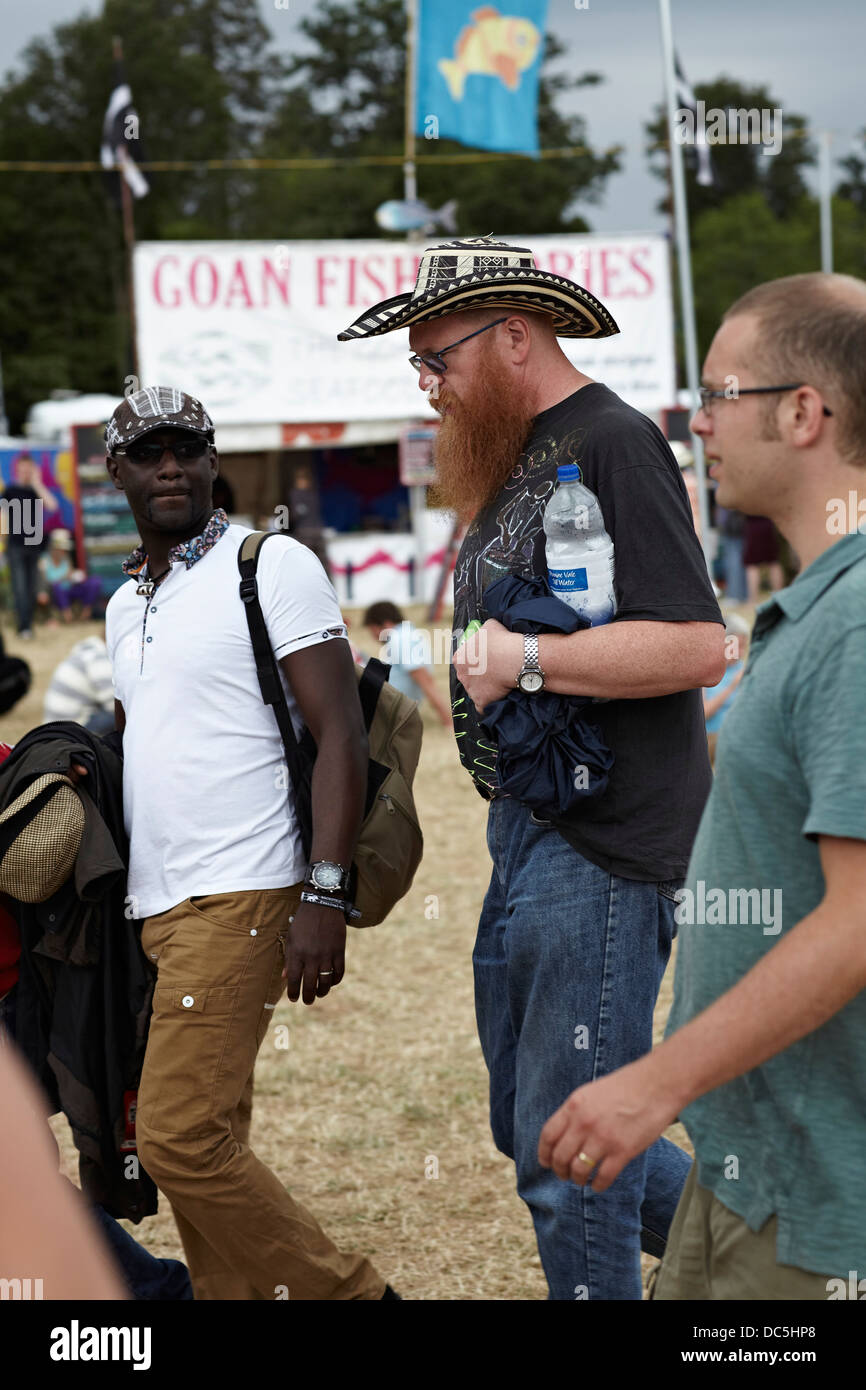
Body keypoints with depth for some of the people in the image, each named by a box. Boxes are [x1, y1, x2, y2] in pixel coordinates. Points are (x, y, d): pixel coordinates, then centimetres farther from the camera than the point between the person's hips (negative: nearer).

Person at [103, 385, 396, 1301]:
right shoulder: (124, 604, 18)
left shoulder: (272, 566, -4)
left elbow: (340, 732, -10)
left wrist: (324, 896, -18)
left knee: (181, 1138, -14)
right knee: (200, 1147, 8)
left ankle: (347, 1295, 0)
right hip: (155, 908, 8)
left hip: (237, 897, -8)